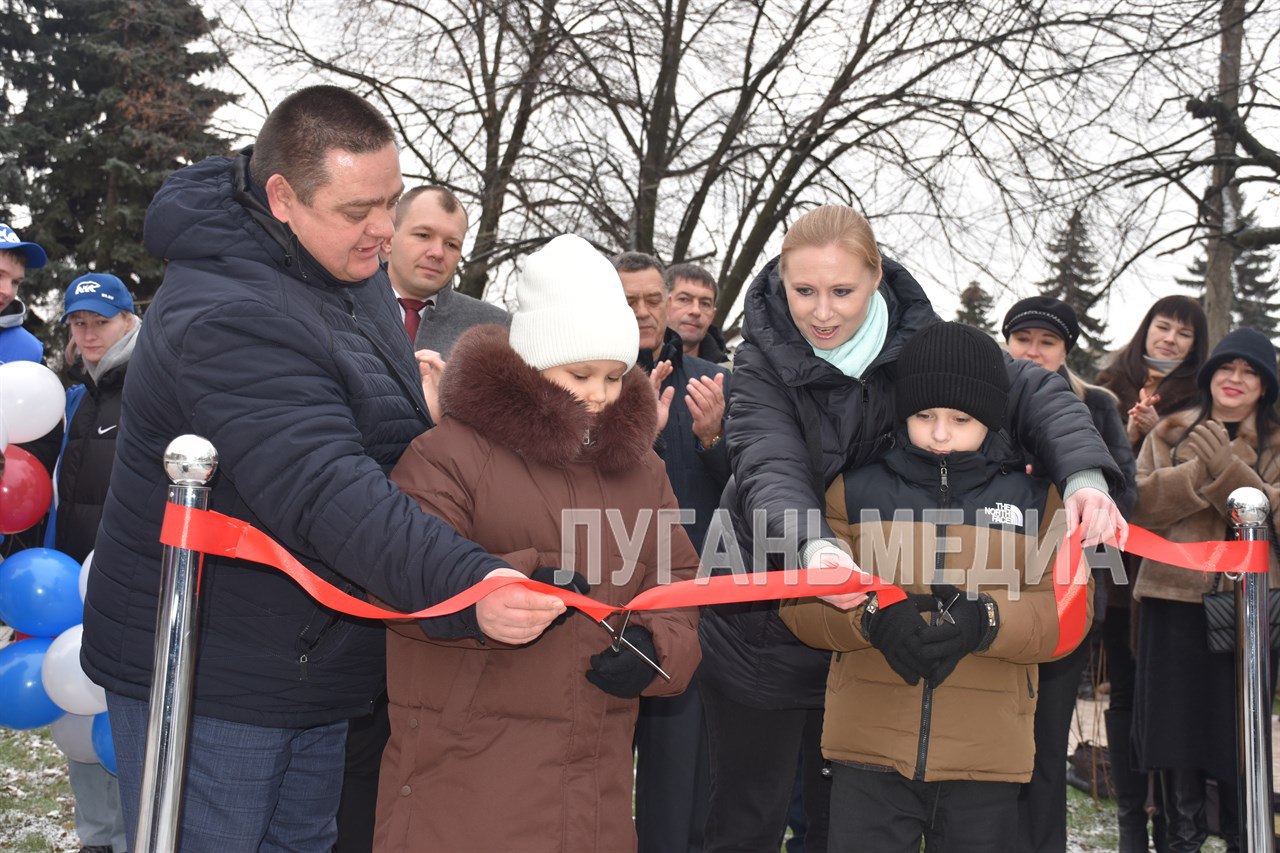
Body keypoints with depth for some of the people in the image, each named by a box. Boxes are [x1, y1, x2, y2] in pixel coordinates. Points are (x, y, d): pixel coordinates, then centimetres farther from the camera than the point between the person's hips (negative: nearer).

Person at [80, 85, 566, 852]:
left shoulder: (349, 266, 4)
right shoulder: (222, 318, -28)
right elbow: (325, 492, -41)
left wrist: (425, 404, 3)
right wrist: (464, 586, -51)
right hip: (205, 675, -9)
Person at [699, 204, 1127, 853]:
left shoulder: (916, 339, -8)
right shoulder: (763, 360, -13)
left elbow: (1033, 392, -10)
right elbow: (771, 469, -28)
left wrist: (1084, 476, -30)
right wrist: (813, 545, -49)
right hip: (762, 628, -2)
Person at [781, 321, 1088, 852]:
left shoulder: (1035, 499, 6)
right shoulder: (854, 490, 4)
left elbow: (1063, 614, -2)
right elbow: (801, 600, 0)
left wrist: (986, 621, -21)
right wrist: (872, 618, -20)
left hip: (987, 754, 1)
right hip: (870, 748, -1)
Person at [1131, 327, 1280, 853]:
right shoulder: (1170, 434, 12)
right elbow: (1141, 505, -1)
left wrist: (1227, 465, -18)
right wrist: (1201, 467, -12)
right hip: (1174, 598, 1)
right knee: (1177, 726, 6)